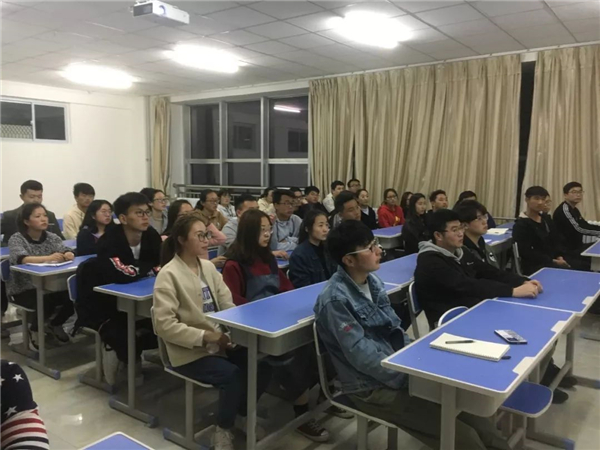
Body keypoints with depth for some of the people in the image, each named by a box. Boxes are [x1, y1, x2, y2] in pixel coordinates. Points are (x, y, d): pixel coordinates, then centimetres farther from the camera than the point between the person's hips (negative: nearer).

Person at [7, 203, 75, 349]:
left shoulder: (51, 237, 4)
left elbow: (66, 251, -12)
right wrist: (48, 258, -46)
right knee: (46, 301, -31)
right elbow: (21, 259, -29)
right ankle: (34, 330, 3)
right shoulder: (16, 239, -9)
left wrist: (67, 255, -38)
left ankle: (54, 325, 14)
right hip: (23, 289, -4)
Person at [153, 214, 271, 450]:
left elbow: (227, 304, 6)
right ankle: (223, 430, 0)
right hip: (189, 352, -6)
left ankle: (242, 414, 15)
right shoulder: (168, 275, -13)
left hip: (220, 341, 7)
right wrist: (205, 336, -23)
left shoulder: (208, 267, 8)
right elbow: (165, 325, -19)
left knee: (261, 366, -12)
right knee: (234, 375, -27)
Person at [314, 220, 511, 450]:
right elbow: (361, 356, -22)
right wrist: (411, 381, -16)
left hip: (398, 368, 7)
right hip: (371, 387, -7)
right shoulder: (336, 299, -22)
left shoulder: (372, 280, 3)